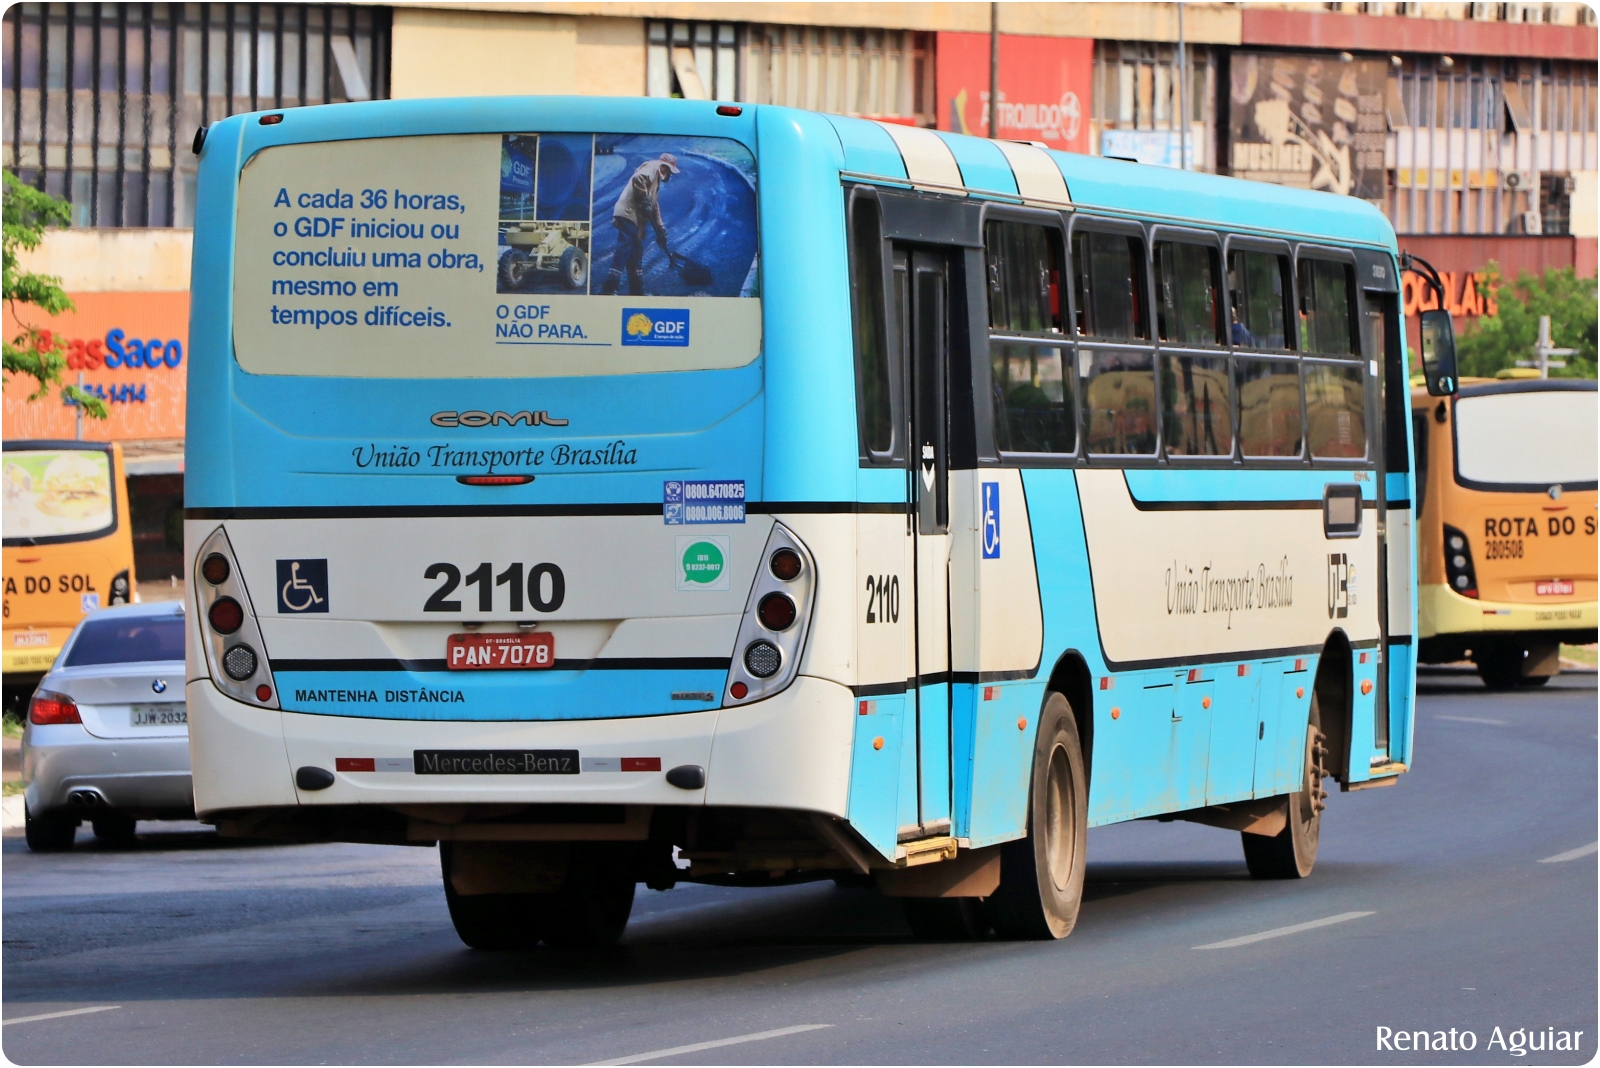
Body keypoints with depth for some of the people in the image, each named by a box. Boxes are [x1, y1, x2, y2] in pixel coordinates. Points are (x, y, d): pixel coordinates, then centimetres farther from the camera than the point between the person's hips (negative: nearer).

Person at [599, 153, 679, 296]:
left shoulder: (656, 178, 30)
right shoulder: (653, 167, 0)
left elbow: (654, 205, 32)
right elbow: (638, 179, -21)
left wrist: (660, 228, 26)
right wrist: (644, 200, -17)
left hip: (636, 219, 11)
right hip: (628, 214, -11)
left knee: (636, 256, 12)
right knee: (624, 252, -16)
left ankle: (637, 294, 15)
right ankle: (607, 292, -22)